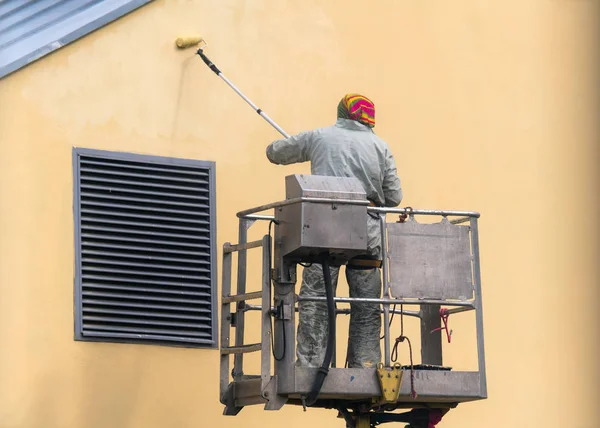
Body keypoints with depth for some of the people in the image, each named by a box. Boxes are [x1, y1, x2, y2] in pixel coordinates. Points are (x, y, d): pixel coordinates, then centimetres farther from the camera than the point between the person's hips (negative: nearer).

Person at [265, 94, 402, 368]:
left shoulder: (319, 137, 13)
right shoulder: (379, 146, 13)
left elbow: (274, 152, 26)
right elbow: (394, 197, 10)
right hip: (367, 233, 1)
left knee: (315, 305, -3)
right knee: (366, 309, 5)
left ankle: (309, 366, -12)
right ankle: (365, 368, 1)